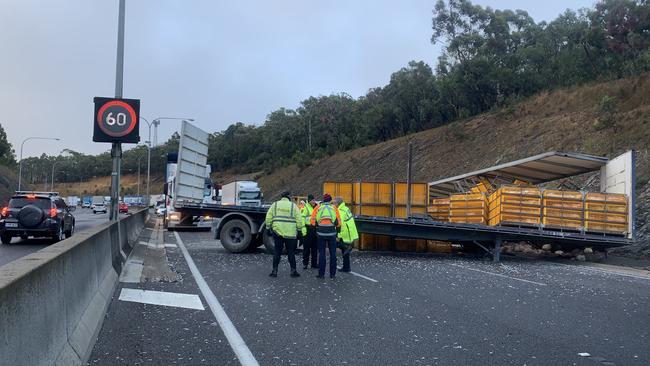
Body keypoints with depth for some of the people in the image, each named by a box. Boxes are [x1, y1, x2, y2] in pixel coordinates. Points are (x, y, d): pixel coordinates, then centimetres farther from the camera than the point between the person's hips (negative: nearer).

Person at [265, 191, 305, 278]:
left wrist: (268, 226, 13)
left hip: (277, 231, 1)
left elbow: (268, 217, 4)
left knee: (277, 251, 6)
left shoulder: (275, 204, 6)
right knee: (291, 251, 7)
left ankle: (274, 270, 5)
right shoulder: (293, 205, 2)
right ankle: (293, 270, 9)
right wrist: (302, 228, 4)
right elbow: (299, 219, -1)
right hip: (290, 232, -1)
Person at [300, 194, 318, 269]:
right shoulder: (305, 207, -6)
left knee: (314, 247, 11)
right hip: (308, 229, -6)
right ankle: (305, 263, 5)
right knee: (306, 247, -2)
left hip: (315, 229, 6)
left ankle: (314, 263, 18)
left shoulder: (317, 206, 15)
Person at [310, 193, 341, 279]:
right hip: (332, 233, 0)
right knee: (333, 253, 9)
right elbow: (338, 222, 2)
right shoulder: (334, 208, 5)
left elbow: (313, 221, -1)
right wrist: (337, 230, 15)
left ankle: (321, 274, 5)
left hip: (321, 233, 0)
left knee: (321, 253, 6)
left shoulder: (318, 208, 4)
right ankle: (332, 274, 11)